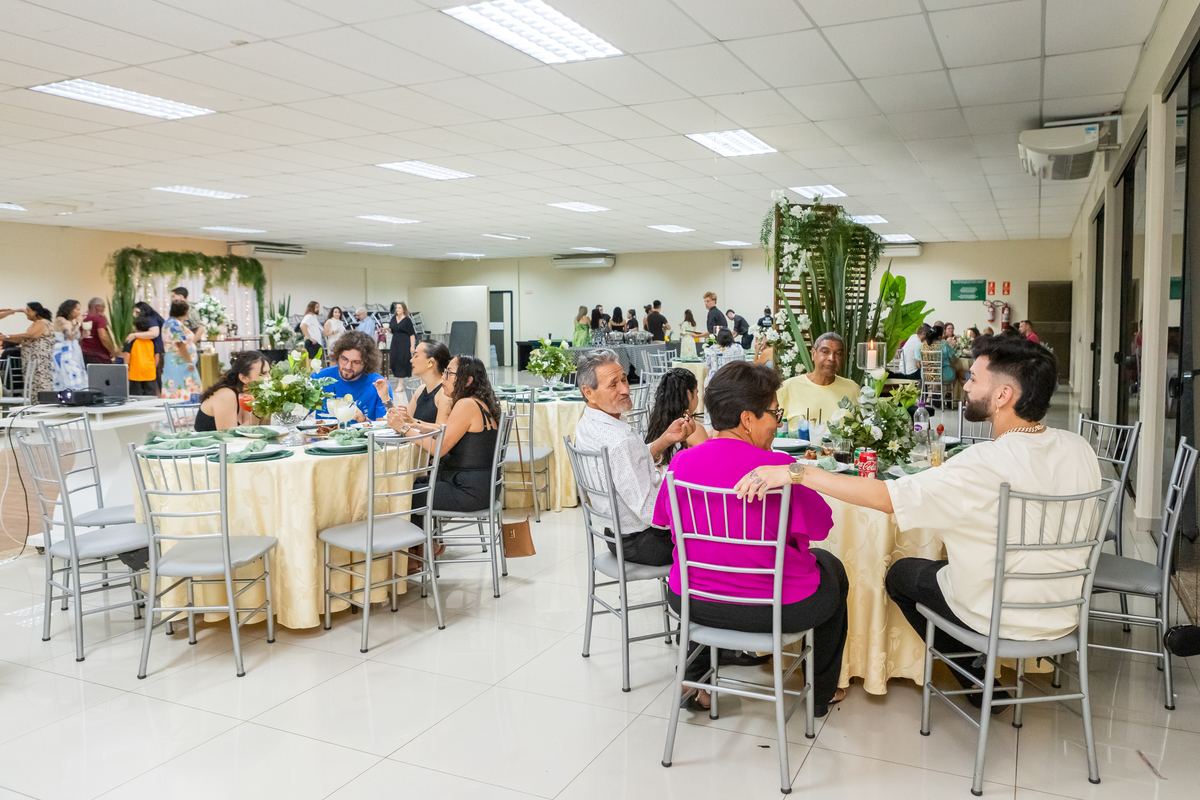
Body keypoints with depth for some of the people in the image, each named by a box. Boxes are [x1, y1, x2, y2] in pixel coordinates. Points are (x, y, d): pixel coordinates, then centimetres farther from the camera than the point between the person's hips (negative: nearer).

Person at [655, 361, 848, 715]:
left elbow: (662, 519, 8)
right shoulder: (780, 467, -21)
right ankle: (822, 692, 42)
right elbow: (821, 526, -7)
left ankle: (696, 679, 40)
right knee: (832, 567, 27)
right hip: (776, 609, -3)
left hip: (691, 603, 4)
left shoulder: (681, 461, -8)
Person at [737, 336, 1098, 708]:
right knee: (952, 556, 30)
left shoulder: (985, 464, -30)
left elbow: (884, 496, -34)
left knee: (901, 573, 19)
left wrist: (795, 473, -34)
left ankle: (976, 681, 28)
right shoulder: (1079, 449, -8)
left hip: (998, 617, -6)